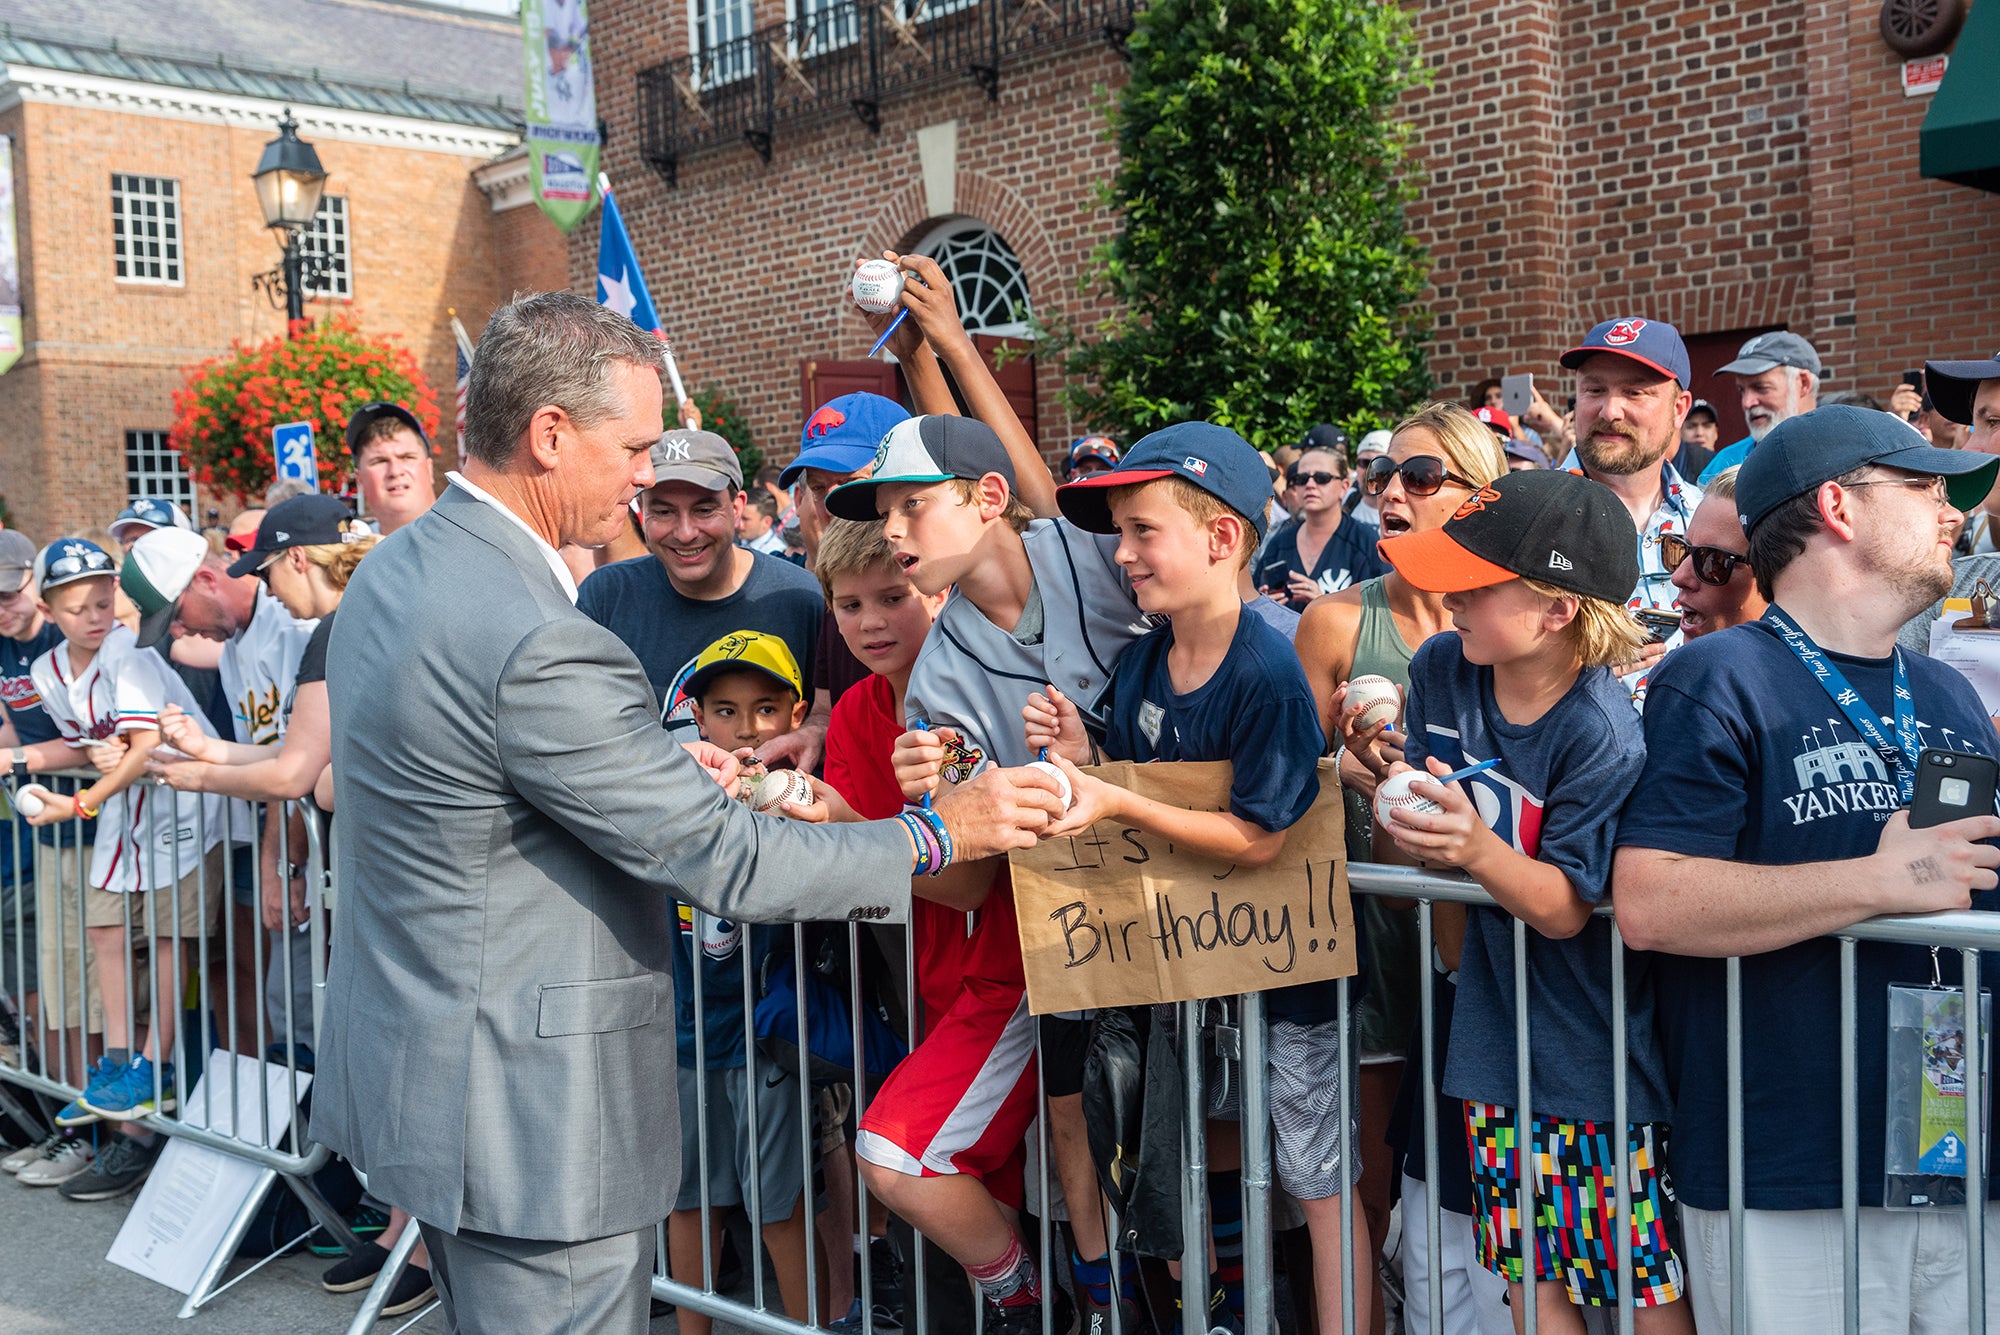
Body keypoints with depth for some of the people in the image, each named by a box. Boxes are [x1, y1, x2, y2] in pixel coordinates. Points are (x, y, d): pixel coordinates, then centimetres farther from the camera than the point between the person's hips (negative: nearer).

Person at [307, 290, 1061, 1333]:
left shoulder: (393, 570, 4)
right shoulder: (538, 642, -27)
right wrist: (939, 833, -11)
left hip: (408, 1060, 10)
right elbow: (723, 863, -22)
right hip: (522, 1111, -10)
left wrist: (660, 772, 8)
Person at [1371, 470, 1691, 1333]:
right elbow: (1405, 846, 9)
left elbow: (1565, 908, -21)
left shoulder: (1602, 734, -21)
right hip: (1499, 1030, 6)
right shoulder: (1440, 670, -2)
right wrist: (1402, 822, -11)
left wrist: (1474, 848, -35)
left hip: (1598, 1040, -5)